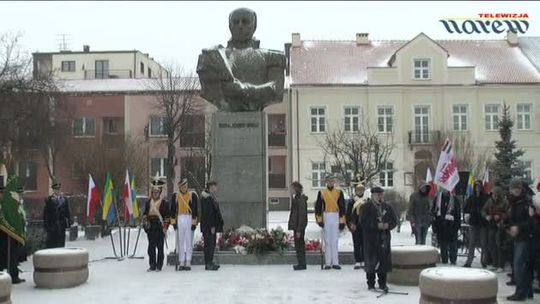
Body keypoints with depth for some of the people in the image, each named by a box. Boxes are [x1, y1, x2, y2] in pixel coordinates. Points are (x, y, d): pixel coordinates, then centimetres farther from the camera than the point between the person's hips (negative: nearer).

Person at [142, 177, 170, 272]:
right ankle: (152, 265, 13)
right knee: (151, 247, 6)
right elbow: (145, 214, 15)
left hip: (160, 227, -3)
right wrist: (145, 223, 1)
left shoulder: (164, 203, -1)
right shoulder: (148, 202, 10)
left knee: (160, 247, 1)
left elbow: (167, 216, -2)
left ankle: (159, 266, 8)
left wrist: (165, 227, -7)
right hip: (151, 227, 3)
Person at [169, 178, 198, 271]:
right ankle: (181, 262, 8)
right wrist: (173, 221, 4)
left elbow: (195, 209, 0)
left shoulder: (193, 195, 2)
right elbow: (172, 210, 11)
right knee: (180, 241, 3)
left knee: (189, 241, -2)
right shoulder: (175, 196, 9)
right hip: (179, 219, 2)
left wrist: (194, 222, -6)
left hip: (189, 219, -2)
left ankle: (188, 262, 1)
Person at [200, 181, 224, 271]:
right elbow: (207, 213, -20)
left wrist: (216, 225, 19)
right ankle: (208, 264, -4)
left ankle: (210, 262, 20)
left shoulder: (212, 197, 18)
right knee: (209, 244, -7)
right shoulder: (207, 198, -15)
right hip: (208, 226, -10)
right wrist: (212, 226, -21)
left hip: (213, 225, 10)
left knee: (212, 244, 13)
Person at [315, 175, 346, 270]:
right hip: (326, 218, 0)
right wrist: (319, 219, -3)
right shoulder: (321, 193, 7)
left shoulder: (339, 193, 7)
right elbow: (318, 207, 6)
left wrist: (342, 221, 0)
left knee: (335, 241, 1)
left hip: (336, 218, 0)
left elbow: (342, 207, 5)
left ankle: (335, 263, 4)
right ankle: (328, 263, 5)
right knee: (327, 241, 2)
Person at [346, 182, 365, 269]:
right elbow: (348, 214, 4)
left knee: (364, 244, 3)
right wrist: (351, 224, -6)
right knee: (356, 244, 0)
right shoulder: (351, 201, 5)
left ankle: (364, 261, 10)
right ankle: (357, 261, 3)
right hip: (355, 226, -1)